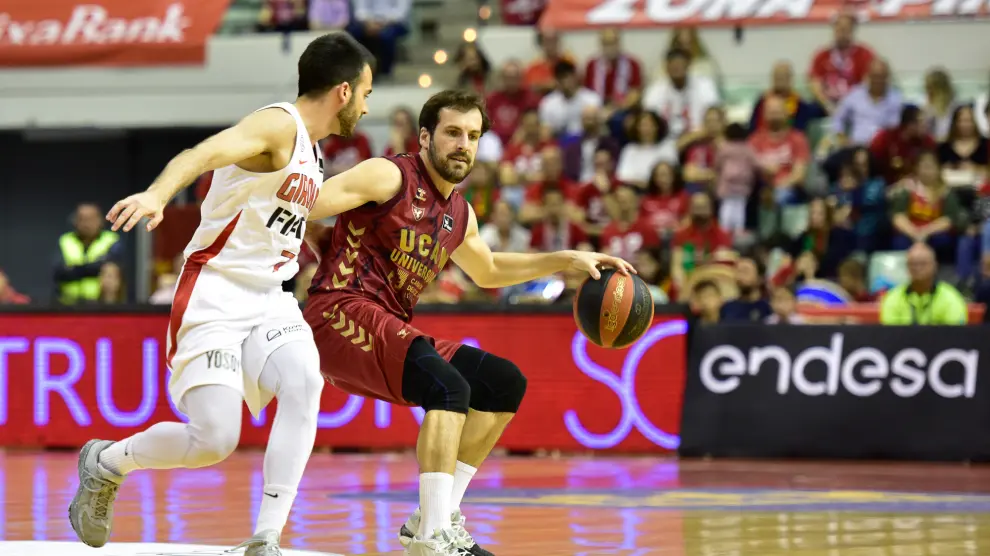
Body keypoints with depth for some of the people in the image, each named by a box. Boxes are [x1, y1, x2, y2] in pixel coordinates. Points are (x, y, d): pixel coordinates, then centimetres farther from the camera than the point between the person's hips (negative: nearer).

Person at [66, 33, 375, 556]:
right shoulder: (278, 125, -12)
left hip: (268, 301, 8)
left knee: (305, 383, -23)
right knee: (214, 440, -14)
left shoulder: (311, 151, 17)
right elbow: (203, 153, -32)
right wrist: (157, 193, -50)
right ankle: (105, 463, 17)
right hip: (214, 297, -8)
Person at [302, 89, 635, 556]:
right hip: (340, 316, -10)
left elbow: (487, 271, 38)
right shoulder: (389, 177, -7)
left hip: (388, 332, 10)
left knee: (505, 383, 11)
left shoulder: (459, 215, 18)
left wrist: (568, 261, 31)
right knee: (450, 388, -29)